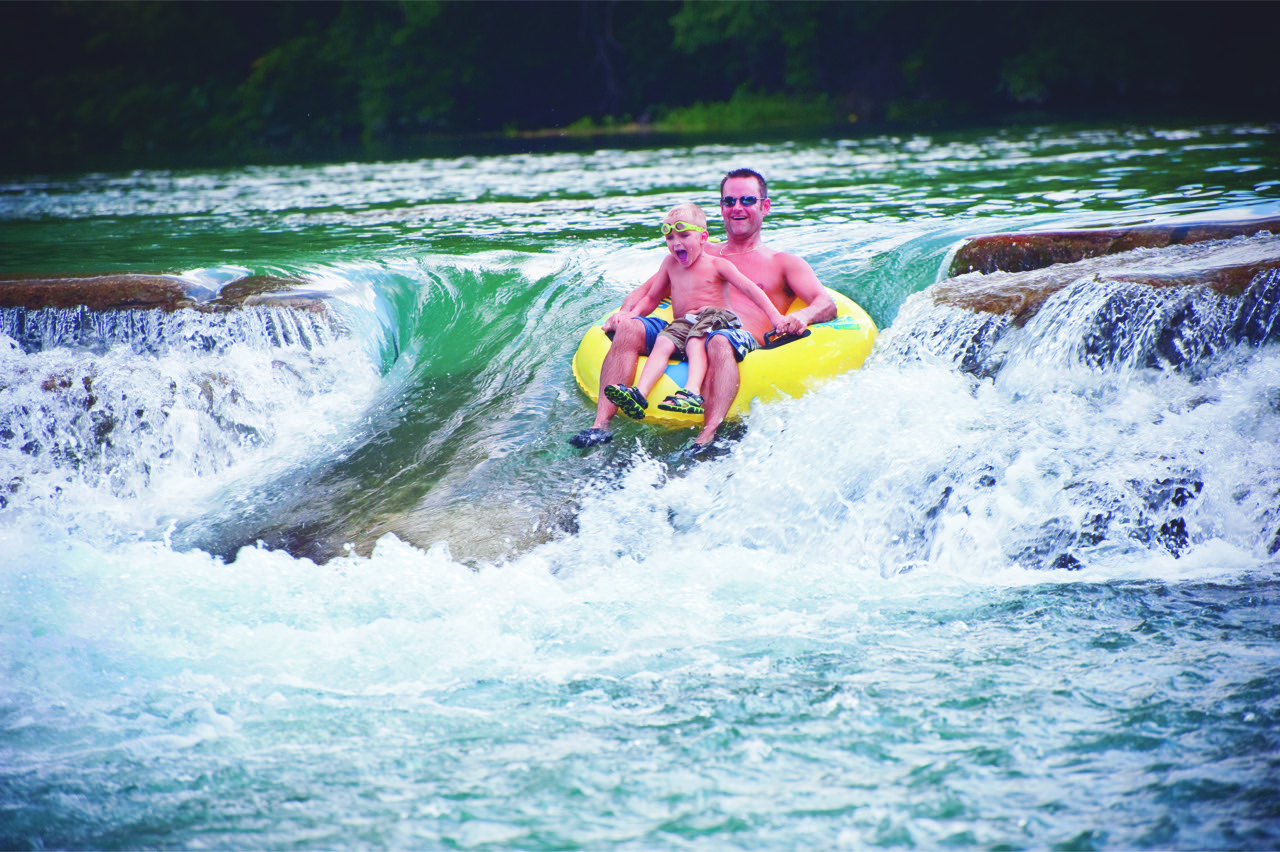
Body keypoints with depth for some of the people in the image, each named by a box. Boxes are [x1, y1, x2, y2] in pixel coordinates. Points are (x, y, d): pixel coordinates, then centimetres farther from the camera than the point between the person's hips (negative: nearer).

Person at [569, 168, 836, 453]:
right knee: (628, 329, -25)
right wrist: (625, 313, 1)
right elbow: (649, 293, 24)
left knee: (719, 343, -41)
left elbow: (827, 304, 7)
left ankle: (707, 437, -58)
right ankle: (601, 423, -36)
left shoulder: (782, 264, 21)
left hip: (741, 337, -4)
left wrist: (804, 315, -17)